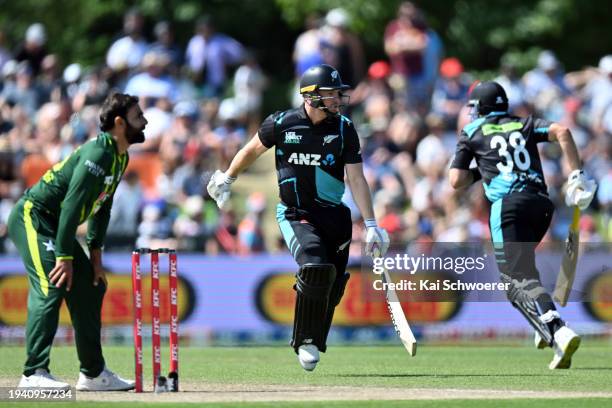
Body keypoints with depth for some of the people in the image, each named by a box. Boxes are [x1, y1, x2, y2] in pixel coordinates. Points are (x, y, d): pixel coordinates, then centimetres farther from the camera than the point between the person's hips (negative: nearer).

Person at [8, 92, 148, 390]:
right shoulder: (98, 153, -22)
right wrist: (65, 257, -28)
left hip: (55, 226, 10)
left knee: (90, 286, 11)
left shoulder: (120, 158, 9)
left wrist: (95, 253, 9)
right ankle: (34, 374, -29)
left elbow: (102, 207, 16)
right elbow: (71, 205, -27)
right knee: (51, 286, -23)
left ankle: (93, 374, 18)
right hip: (32, 217, -10)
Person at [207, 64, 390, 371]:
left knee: (332, 287, 1)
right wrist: (226, 179, 26)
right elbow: (252, 150, 12)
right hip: (295, 214, -3)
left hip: (334, 216, 3)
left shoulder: (344, 129, -2)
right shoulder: (282, 124, -7)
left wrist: (371, 225, -11)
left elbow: (356, 179, -4)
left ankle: (312, 345, 23)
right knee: (316, 268, -24)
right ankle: (305, 342, -8)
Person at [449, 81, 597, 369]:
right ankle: (545, 327, 16)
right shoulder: (525, 125, 22)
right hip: (541, 202, 5)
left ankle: (559, 334, -37)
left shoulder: (472, 132, 14)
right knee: (521, 264, 30)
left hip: (508, 204, -5)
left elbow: (456, 181, 8)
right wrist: (576, 175, 2)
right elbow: (561, 131, 3)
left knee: (519, 280, -14)